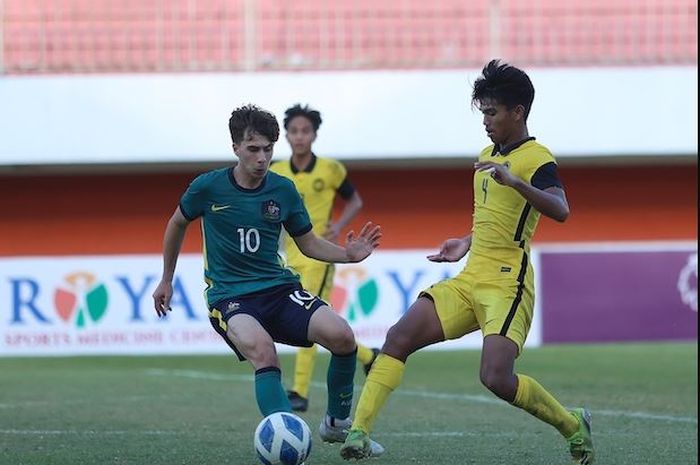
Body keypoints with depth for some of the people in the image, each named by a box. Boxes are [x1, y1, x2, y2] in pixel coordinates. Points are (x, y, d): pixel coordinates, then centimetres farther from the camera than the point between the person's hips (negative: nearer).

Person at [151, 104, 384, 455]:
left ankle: (338, 424, 4)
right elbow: (177, 224, 16)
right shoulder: (208, 187, -4)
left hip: (278, 288, 3)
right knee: (263, 351, -36)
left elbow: (308, 244, 14)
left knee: (342, 336, -21)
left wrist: (348, 254, -5)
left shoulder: (283, 190, 3)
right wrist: (166, 281, 22)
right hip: (229, 297, -3)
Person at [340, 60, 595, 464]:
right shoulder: (488, 155, 18)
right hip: (470, 280, 8)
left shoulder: (537, 159, -10)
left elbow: (560, 210, -30)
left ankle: (573, 427, 4)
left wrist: (515, 181, -42)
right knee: (399, 338, -8)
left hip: (507, 285, -8)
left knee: (496, 378, -21)